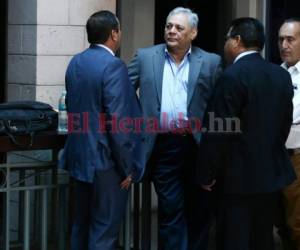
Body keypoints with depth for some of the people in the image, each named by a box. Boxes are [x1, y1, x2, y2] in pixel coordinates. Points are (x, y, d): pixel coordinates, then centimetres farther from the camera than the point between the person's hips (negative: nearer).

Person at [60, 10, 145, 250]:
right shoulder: (113, 65, -18)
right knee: (104, 231, -1)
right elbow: (117, 122, -21)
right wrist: (127, 167, -14)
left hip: (80, 157, 8)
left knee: (82, 225, 17)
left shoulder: (75, 62, 7)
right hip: (106, 161, -8)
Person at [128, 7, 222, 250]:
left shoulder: (210, 62, 2)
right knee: (170, 210, 3)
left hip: (198, 146, 0)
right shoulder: (145, 57, 5)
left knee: (199, 211, 10)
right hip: (163, 146, 0)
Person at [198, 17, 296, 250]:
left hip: (239, 176, -7)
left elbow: (219, 131, -17)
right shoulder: (282, 75, 6)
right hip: (272, 172, 8)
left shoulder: (233, 76, -16)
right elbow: (285, 123, 12)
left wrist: (207, 174, -7)